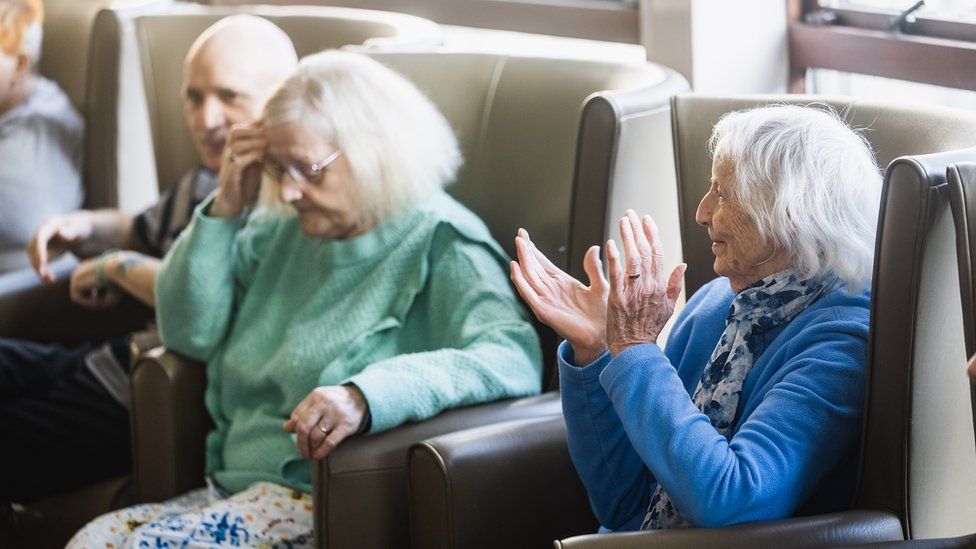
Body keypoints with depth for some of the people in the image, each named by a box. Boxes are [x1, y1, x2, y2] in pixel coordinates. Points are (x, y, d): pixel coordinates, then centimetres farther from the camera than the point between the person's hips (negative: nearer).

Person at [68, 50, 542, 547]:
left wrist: (366, 395, -41)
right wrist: (225, 207, 4)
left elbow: (515, 359, -26)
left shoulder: (436, 246, -9)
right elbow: (189, 333, 16)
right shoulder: (282, 229, 14)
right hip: (235, 487, 7)